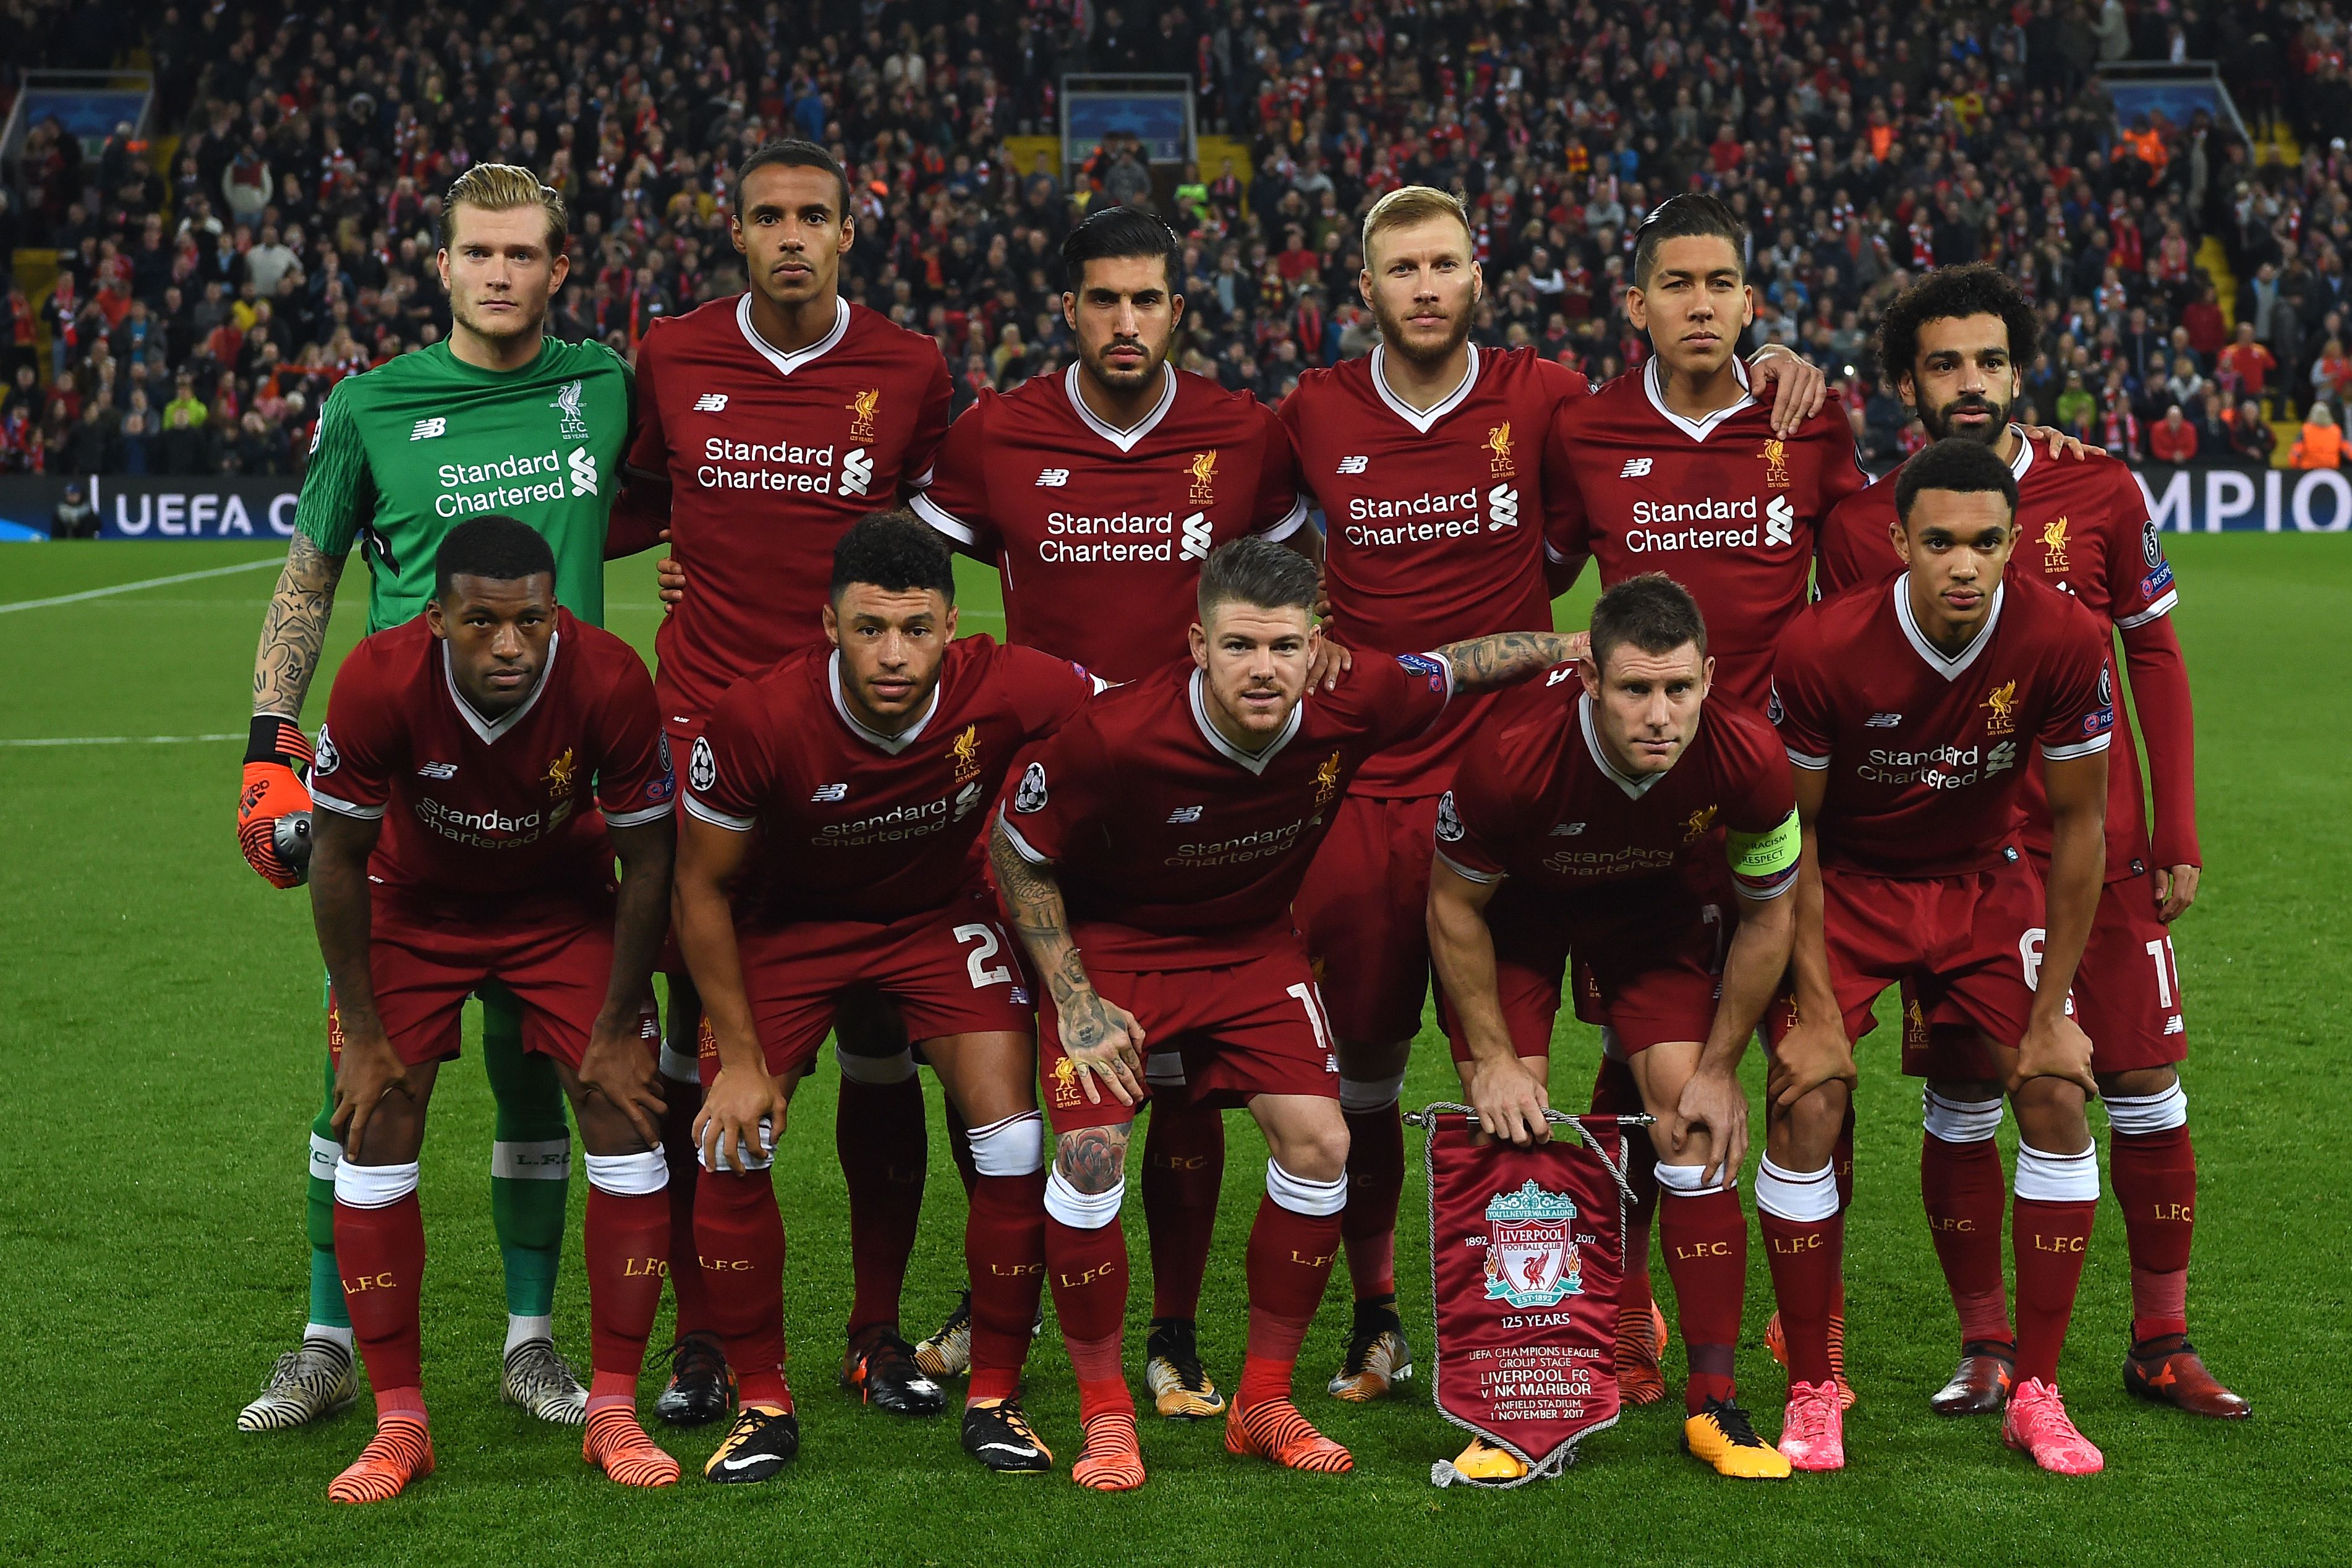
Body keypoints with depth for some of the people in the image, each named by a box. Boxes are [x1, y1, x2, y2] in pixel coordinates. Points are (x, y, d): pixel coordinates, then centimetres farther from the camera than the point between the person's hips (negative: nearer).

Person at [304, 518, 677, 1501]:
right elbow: (338, 855, -15)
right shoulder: (379, 682, -31)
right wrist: (360, 1032, -11)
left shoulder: (610, 680, -31)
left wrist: (617, 1032, -10)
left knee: (629, 1128, -9)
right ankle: (399, 1423, 5)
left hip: (565, 904, 0)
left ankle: (613, 1412, 4)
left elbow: (645, 857, -15)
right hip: (414, 908, 0)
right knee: (374, 1142, -8)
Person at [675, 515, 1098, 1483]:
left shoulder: (1007, 692, -31)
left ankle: (994, 1400, 7)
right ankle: (763, 1406, 7)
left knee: (1012, 1140, -11)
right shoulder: (757, 721, -31)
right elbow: (702, 887, -15)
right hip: (787, 923, -1)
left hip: (942, 914, 1)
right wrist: (742, 1056, -12)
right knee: (730, 1150, -12)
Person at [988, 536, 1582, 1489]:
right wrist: (1075, 1003, -16)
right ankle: (1104, 1416, -2)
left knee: (1318, 1142, -10)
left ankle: (1263, 1404, 8)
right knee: (1091, 1150, -20)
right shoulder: (1117, 735, -32)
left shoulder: (1348, 707, -23)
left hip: (1252, 941, 3)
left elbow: (1461, 665, 0)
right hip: (1108, 940, -3)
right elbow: (1016, 850, -15)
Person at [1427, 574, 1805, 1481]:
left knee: (1695, 1126, -10)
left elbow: (1766, 917, -11)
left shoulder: (1749, 761, -33)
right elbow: (1452, 905, -18)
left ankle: (1715, 1408, -1)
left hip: (1663, 905, 2)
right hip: (1516, 903, -1)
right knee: (1509, 1131, -12)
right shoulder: (1513, 752, -39)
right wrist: (1493, 1060, -16)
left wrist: (1720, 1068, -9)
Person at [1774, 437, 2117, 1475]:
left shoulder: (2064, 642, -23)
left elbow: (2078, 822, -10)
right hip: (1845, 883, -1)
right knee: (1805, 1110, -16)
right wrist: (1817, 1011, -16)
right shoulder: (1822, 648, -27)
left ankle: (2036, 1394, 4)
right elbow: (1791, 832, -14)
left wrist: (2051, 1013, -10)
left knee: (2058, 1097, -11)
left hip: (1985, 880, 2)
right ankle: (1812, 1396, 1)